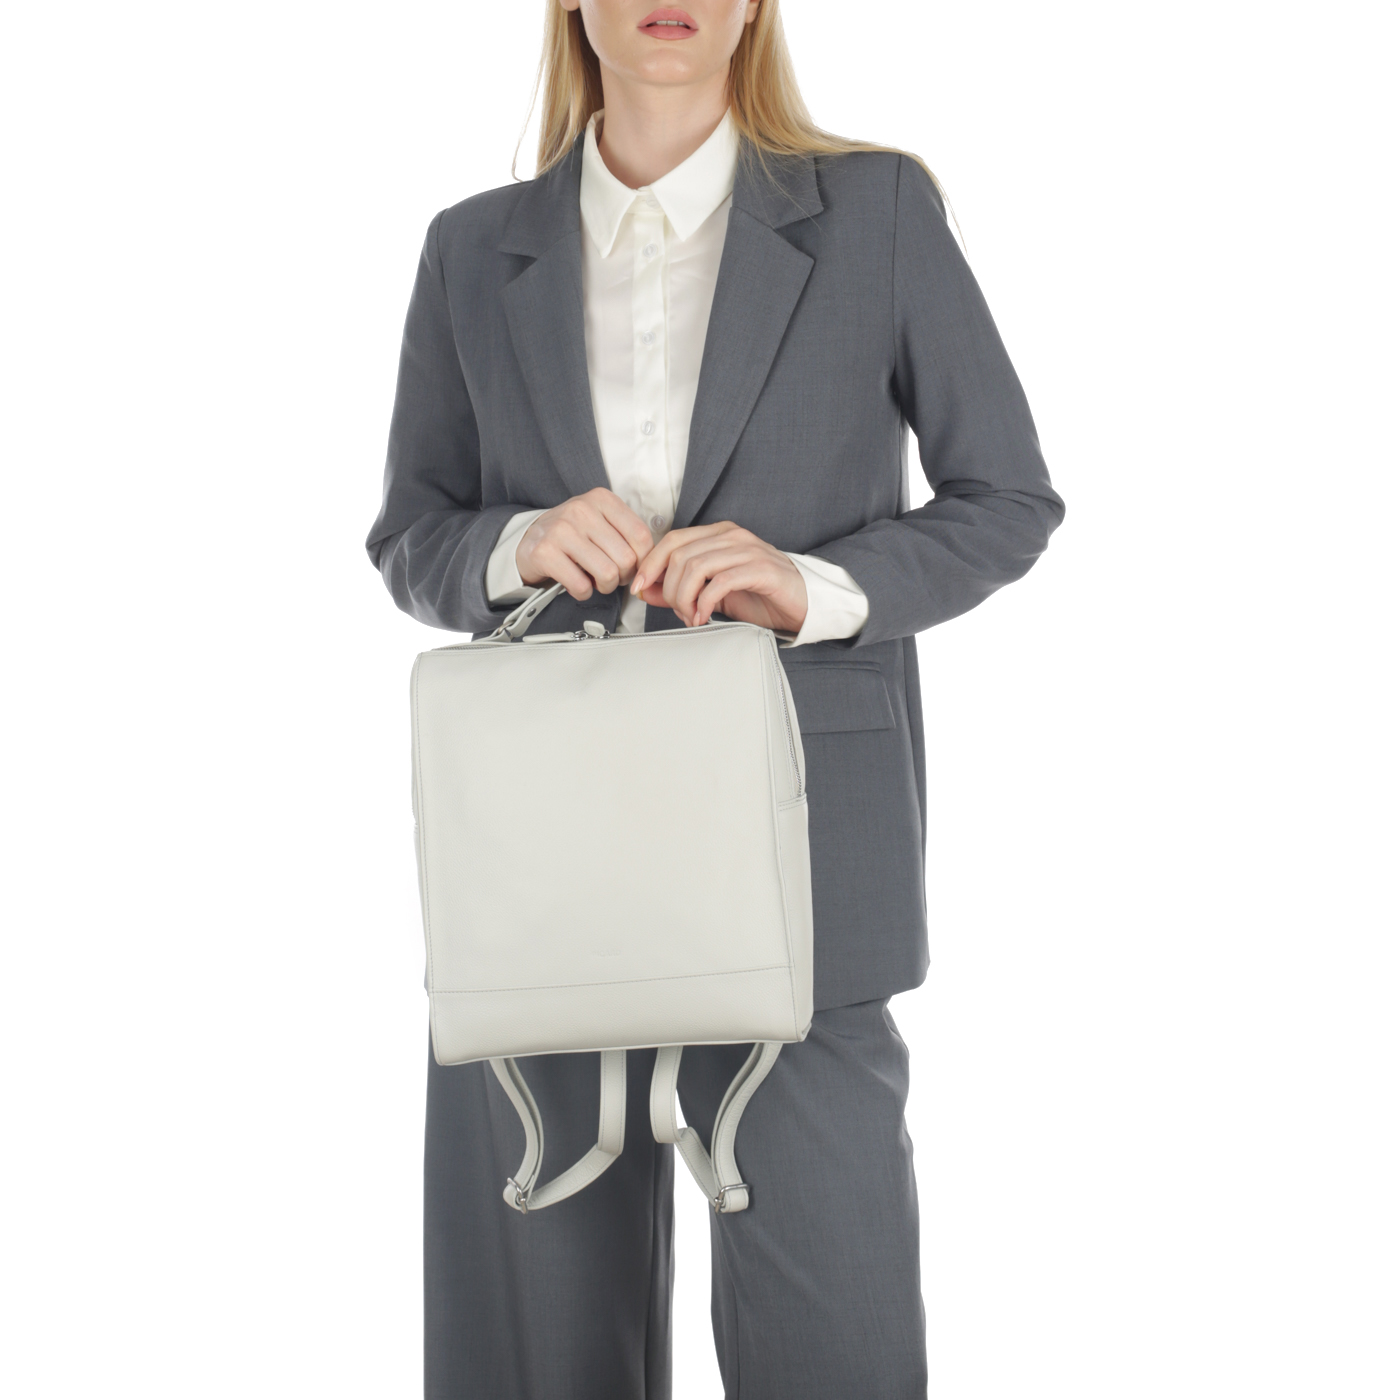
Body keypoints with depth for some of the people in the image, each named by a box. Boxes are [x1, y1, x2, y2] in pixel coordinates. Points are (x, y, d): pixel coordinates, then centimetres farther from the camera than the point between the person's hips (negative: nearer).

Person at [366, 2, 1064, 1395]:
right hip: (540, 841, 2)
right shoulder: (476, 250, 9)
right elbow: (408, 542, 12)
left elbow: (1007, 500, 4)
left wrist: (818, 586, -14)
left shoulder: (878, 209, 3)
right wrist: (516, 544, -10)